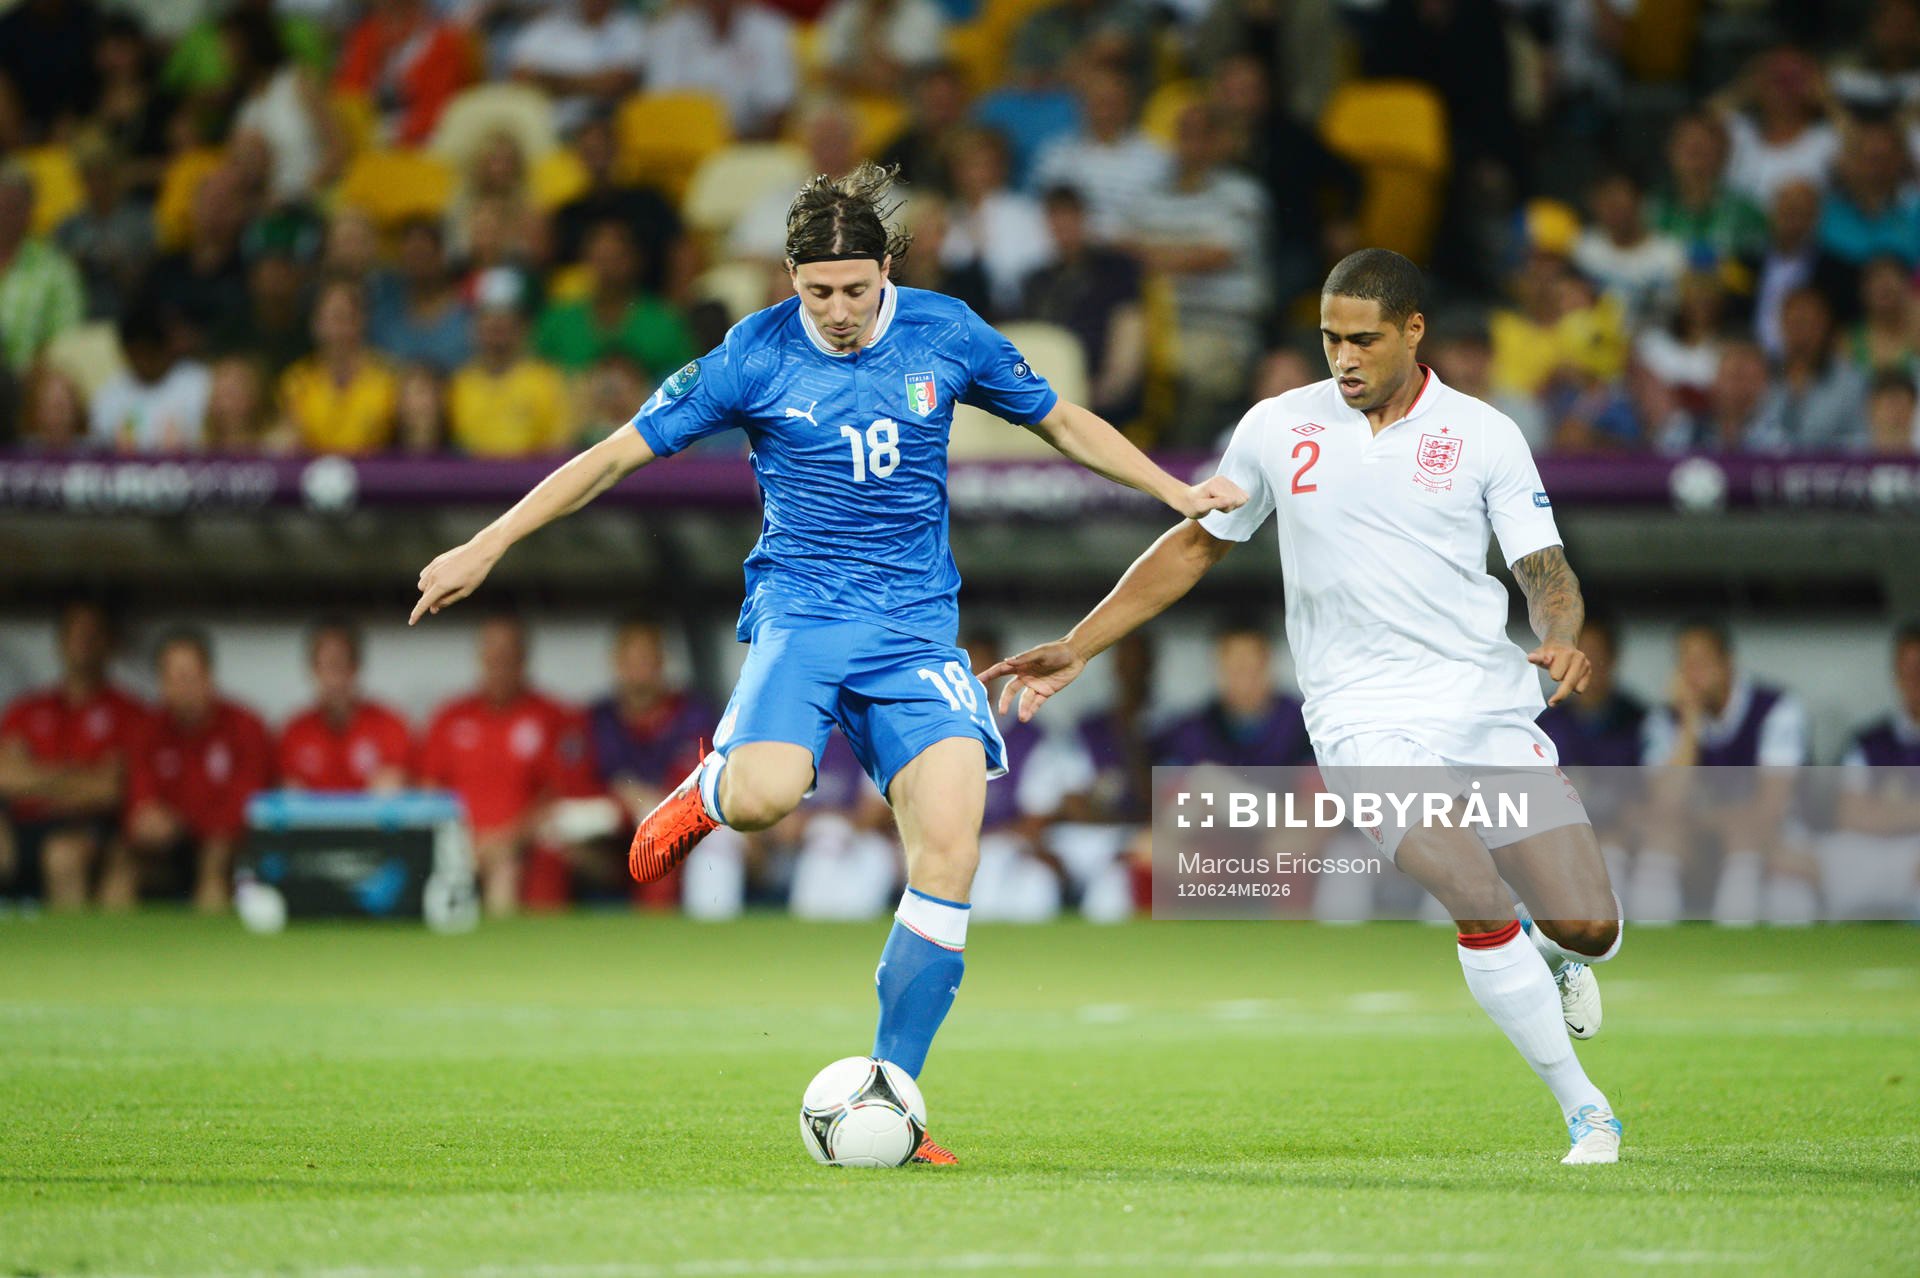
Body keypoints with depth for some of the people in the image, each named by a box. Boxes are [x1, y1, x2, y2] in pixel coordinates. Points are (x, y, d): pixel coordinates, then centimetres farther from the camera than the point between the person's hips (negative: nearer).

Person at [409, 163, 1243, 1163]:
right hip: (800, 611, -2)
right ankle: (711, 785, 10)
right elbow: (620, 453, 0)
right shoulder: (755, 357, -5)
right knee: (761, 799, -31)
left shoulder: (945, 335, 2)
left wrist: (1173, 492, 13)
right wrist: (486, 547, -2)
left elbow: (1062, 422, 18)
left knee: (950, 849, -17)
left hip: (916, 625, 2)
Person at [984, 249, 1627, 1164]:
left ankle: (1553, 957, 32)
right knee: (1481, 908, -23)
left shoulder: (1484, 437, 3)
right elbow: (1196, 545, 17)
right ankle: (1584, 1112, -7)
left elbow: (1544, 572, 0)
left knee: (1590, 929, -7)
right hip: (1366, 722, -1)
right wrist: (1076, 648, 13)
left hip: (1489, 707, 1)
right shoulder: (1280, 428, 6)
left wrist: (1560, 636, -24)